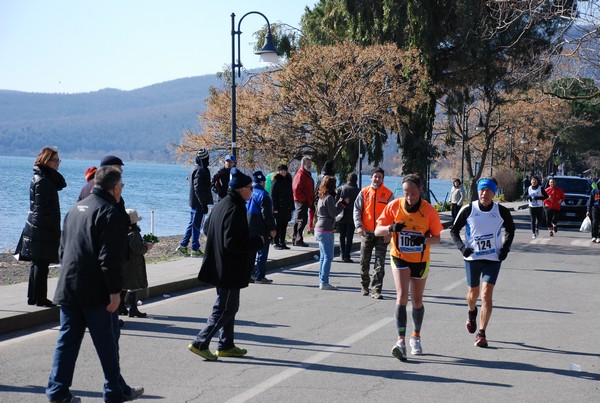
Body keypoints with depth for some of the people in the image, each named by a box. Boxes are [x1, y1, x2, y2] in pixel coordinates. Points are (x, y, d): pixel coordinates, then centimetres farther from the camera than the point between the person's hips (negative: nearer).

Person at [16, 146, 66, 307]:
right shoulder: (42, 180, -17)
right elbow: (42, 207, -20)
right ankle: (40, 299, 0)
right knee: (41, 264, -5)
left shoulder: (47, 177, 15)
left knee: (37, 264, 14)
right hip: (42, 231, -10)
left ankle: (33, 297, 21)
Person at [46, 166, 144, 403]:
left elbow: (63, 248, 20)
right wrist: (114, 291, -17)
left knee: (67, 339, 10)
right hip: (96, 294, -7)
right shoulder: (109, 212, -13)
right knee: (107, 341, 4)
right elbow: (110, 257, -20)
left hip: (68, 288, 7)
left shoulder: (76, 208, 13)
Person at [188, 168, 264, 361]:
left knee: (227, 307, 18)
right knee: (225, 309, -2)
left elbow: (207, 228, 22)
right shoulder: (234, 210, -22)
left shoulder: (220, 205, 8)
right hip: (230, 270, -10)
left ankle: (226, 345, 25)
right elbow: (233, 243, -26)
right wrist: (258, 242, -15)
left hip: (219, 266, 10)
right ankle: (200, 343, -2)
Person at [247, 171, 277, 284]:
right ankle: (260, 277, 2)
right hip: (261, 230, -7)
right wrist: (272, 229, -11)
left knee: (250, 252, 13)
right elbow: (267, 214, -17)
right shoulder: (263, 195, -15)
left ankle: (247, 274, 15)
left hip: (249, 229, 7)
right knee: (262, 252, 1)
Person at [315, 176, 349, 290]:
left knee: (323, 257, 14)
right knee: (328, 257, -5)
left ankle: (322, 281, 16)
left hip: (318, 229, 9)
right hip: (326, 230, -9)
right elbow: (333, 213, -15)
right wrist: (343, 203, -8)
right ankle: (324, 282, -6)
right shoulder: (329, 198, -14)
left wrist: (339, 202, 15)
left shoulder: (322, 197, 12)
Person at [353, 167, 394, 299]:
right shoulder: (364, 192, 4)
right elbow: (357, 210, 3)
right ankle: (364, 286, 26)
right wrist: (359, 226, -12)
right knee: (364, 262, 10)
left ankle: (376, 290, -3)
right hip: (366, 233, 1)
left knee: (380, 264, -5)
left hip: (382, 234, -1)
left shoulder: (388, 194, 0)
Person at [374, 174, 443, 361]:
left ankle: (416, 337, 34)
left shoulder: (429, 210, -12)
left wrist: (424, 240, -27)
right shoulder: (394, 206, -10)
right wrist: (391, 228, -28)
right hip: (400, 258, -1)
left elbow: (437, 238, -5)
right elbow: (377, 231, -7)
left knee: (417, 301, 11)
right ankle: (401, 341, -22)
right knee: (402, 296, -18)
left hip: (420, 260, 1)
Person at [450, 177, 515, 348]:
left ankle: (481, 334, -8)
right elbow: (454, 230, 3)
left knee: (487, 294, -12)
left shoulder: (502, 211, -4)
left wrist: (506, 248, 0)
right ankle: (472, 312, 52)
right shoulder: (468, 210, -7)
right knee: (473, 293, 15)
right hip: (472, 257, 1)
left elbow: (510, 230, 14)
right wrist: (461, 246, -13)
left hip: (493, 258, -1)